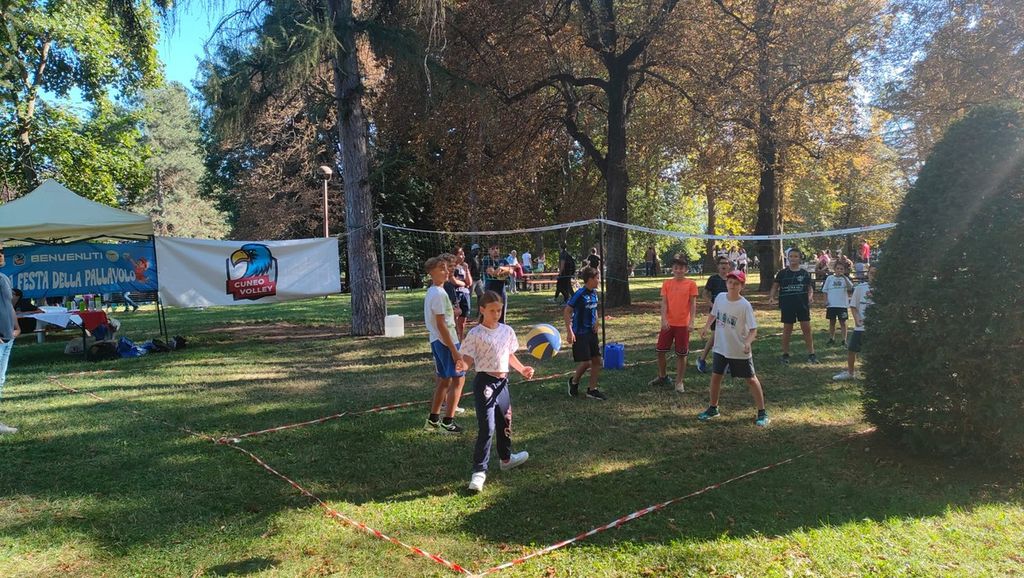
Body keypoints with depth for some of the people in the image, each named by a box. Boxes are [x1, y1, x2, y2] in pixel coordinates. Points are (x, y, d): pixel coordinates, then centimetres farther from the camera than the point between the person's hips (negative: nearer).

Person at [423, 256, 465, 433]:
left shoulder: (431, 292, 12)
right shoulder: (439, 294, -18)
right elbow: (441, 325, -21)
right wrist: (454, 350, -21)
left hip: (436, 341, 10)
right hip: (445, 341, -10)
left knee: (444, 379, 17)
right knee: (458, 378, -3)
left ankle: (433, 419, 24)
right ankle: (447, 422, 1)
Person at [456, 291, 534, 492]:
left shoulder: (507, 331, 6)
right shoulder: (475, 334, -12)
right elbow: (468, 359, -14)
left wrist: (522, 369, 6)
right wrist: (463, 366, -35)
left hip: (503, 381, 7)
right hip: (485, 382, -7)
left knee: (505, 422, 21)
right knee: (487, 428, -10)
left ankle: (506, 458, 43)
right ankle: (479, 471, -2)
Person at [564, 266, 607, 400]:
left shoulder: (594, 293, 5)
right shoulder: (580, 294, -17)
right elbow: (566, 311, -16)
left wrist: (596, 322, 5)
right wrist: (569, 331, -21)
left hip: (591, 332, 8)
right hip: (580, 333, -8)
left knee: (597, 360, 6)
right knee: (586, 362, -7)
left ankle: (592, 389, 15)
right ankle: (574, 381, 20)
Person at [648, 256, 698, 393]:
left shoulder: (691, 284, -2)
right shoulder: (667, 283, 4)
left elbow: (693, 304, -3)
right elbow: (664, 303, 0)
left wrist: (691, 322, -12)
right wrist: (664, 319, -12)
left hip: (683, 324, -3)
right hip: (668, 323, 3)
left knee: (681, 354, 4)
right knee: (660, 351, 8)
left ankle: (679, 382, 15)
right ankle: (662, 377, 28)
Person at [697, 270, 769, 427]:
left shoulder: (745, 305, -18)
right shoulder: (720, 297, -4)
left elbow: (753, 329, -17)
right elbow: (714, 313, 16)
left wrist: (748, 342, -34)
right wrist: (706, 327, 3)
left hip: (740, 351, -4)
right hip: (721, 347, 5)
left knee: (751, 379, 5)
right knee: (715, 376, 10)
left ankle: (762, 413, 16)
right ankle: (713, 409, 28)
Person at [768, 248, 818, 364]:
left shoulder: (805, 273, 4)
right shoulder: (782, 273, 0)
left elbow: (810, 288, 9)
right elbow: (775, 286, 5)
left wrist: (810, 296, -10)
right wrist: (772, 297, -10)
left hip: (802, 305, 1)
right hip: (787, 305, -1)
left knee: (807, 328, 1)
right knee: (787, 329, 6)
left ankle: (811, 353, 10)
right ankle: (785, 354, 17)